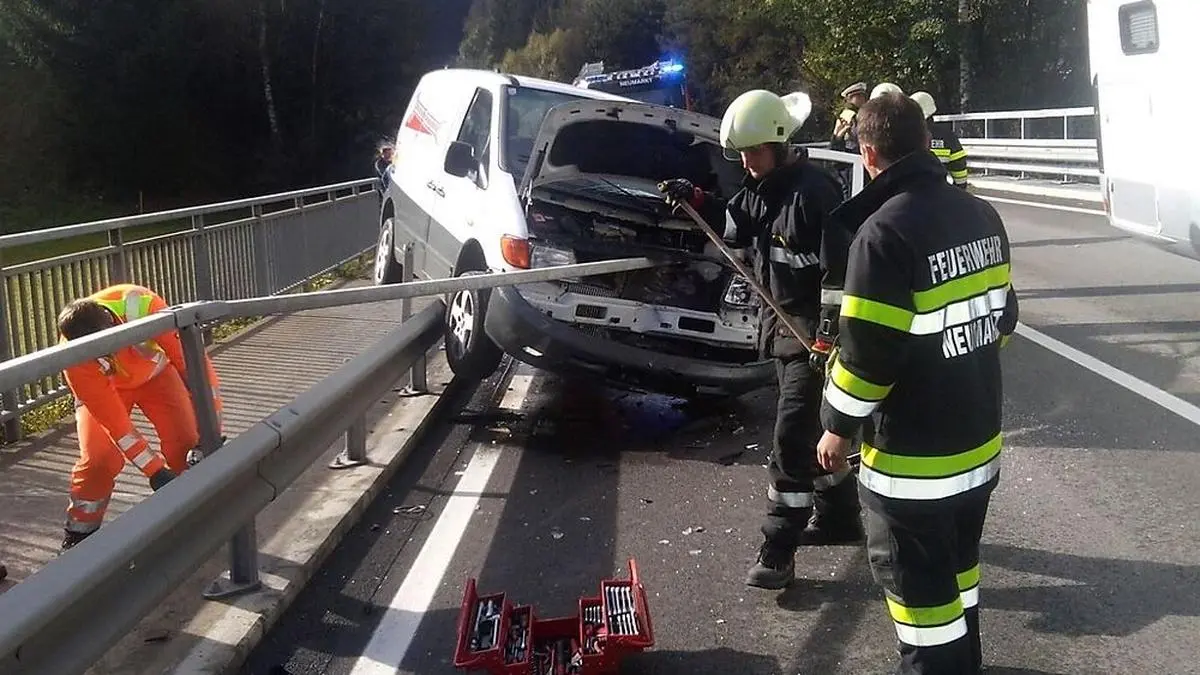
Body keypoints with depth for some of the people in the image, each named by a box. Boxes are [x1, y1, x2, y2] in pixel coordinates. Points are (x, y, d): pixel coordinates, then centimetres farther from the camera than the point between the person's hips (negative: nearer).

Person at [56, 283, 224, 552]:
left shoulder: (144, 305, -41)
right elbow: (115, 423, -31)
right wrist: (155, 470, -32)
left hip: (154, 370, 1)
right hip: (103, 386, -1)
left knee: (186, 442, -13)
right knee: (100, 457, -17)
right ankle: (78, 534, 5)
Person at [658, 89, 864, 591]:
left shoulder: (814, 191, -20)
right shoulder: (760, 188, 8)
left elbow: (840, 267, -23)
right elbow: (734, 225, 21)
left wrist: (828, 335, -24)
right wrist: (694, 200, 5)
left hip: (812, 330, -9)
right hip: (782, 324, 9)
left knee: (793, 438, -8)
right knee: (811, 427, 19)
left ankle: (778, 550, -1)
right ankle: (838, 515, 35)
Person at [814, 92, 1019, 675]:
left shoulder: (884, 232, -23)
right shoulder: (981, 214, 2)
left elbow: (868, 351, -23)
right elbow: (1001, 314, 12)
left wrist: (837, 426, -9)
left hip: (913, 454, -8)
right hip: (979, 439, 9)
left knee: (915, 578, 7)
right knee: (957, 562, 25)